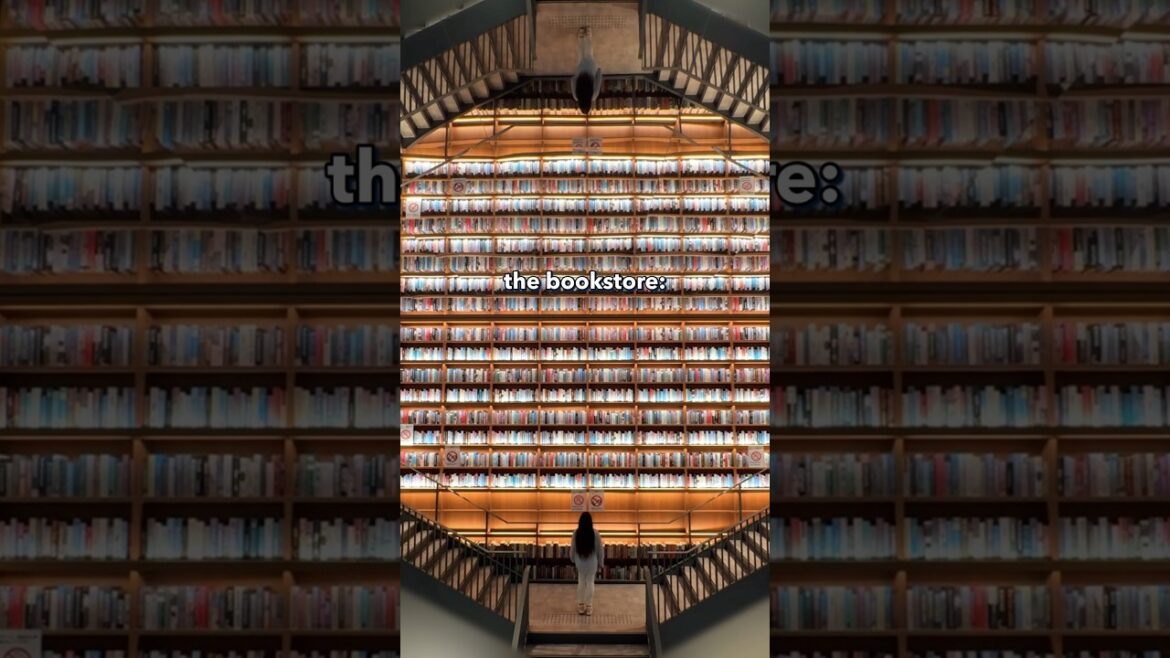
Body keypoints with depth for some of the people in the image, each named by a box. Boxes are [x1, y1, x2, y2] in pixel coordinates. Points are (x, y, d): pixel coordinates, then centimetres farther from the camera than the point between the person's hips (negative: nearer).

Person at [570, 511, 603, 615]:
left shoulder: (576, 533, -12)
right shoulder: (595, 533, -16)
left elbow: (572, 548, -2)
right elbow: (600, 549, -8)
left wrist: (573, 560, 15)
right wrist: (601, 563, 4)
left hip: (580, 561, 2)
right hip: (592, 561, -2)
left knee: (581, 582, 15)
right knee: (590, 583, 9)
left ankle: (581, 606, 21)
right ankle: (589, 607, 14)